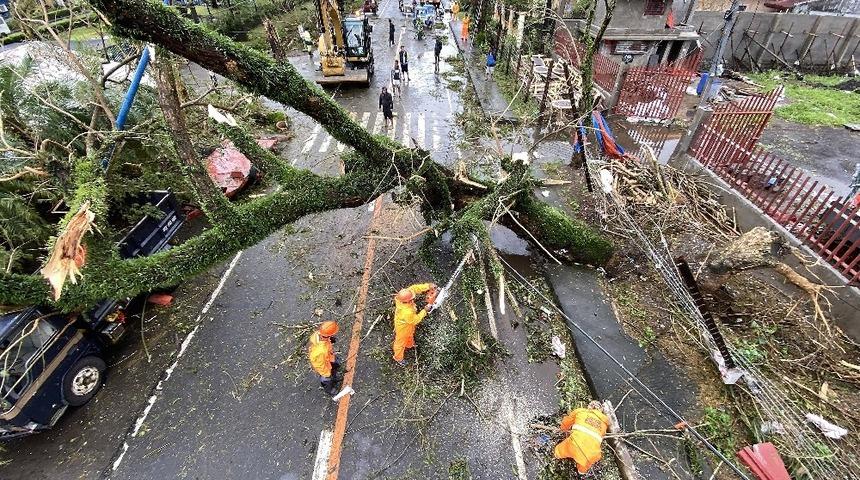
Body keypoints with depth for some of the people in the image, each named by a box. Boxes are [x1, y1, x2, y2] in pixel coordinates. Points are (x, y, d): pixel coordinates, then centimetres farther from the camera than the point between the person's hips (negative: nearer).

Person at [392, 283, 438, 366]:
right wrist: (425, 311, -22)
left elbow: (414, 288, -24)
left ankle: (409, 344, 70)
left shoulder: (402, 295, -33)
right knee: (401, 342, 23)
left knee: (410, 335, 37)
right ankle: (398, 358, 52)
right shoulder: (407, 312, -48)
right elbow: (415, 320, -27)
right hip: (403, 327, -7)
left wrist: (428, 286, -34)